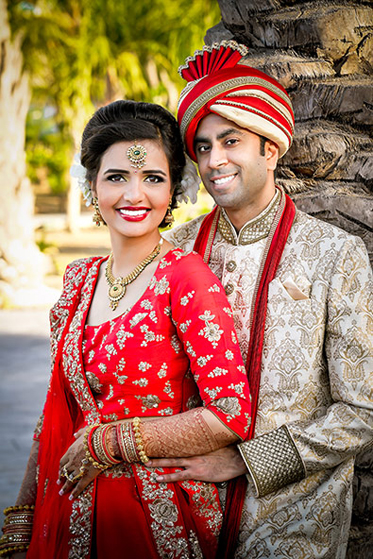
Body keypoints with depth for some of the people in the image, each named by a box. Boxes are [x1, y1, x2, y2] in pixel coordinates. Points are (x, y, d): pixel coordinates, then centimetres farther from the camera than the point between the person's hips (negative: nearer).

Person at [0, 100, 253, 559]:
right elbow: (56, 411, 9)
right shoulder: (79, 279, 5)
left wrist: (106, 443, -14)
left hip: (159, 518, -5)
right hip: (72, 517, 5)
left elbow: (231, 417, -20)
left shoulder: (187, 277, -13)